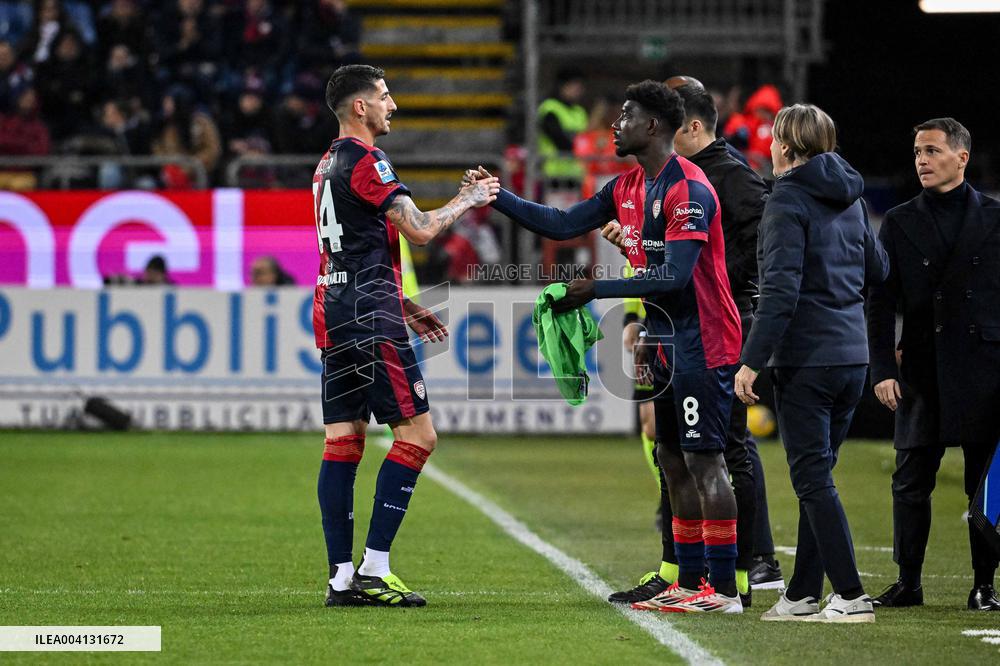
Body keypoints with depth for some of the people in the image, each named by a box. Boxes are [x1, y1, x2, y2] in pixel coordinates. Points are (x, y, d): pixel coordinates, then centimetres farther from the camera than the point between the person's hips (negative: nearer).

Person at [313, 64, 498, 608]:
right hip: (370, 321, -10)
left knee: (343, 440, 6)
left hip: (335, 315, 10)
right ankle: (374, 568, -11)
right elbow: (419, 230, -18)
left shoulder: (330, 164, 19)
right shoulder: (364, 161, -12)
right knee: (417, 434, -7)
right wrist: (467, 200, 0)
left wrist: (404, 308, 27)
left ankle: (342, 576, 4)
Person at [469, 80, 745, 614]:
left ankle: (724, 589, -10)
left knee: (704, 460, -10)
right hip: (667, 344, 9)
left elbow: (675, 277, -24)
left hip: (701, 344, -9)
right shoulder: (627, 188, 11)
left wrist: (598, 290, -22)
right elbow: (561, 225, 16)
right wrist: (497, 198, 8)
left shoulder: (689, 190, -17)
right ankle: (689, 583, 16)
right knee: (673, 461, 11)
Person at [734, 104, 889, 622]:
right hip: (852, 356, 8)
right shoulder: (850, 199, 12)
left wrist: (752, 361, -17)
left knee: (813, 478, -5)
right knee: (816, 477, 13)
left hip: (805, 358, -8)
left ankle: (851, 595, -9)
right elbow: (877, 268, 20)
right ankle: (803, 595, 16)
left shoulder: (788, 200, -11)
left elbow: (781, 288, -18)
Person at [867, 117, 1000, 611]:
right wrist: (882, 370, -5)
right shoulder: (899, 223, 7)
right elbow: (881, 302, 5)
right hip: (922, 367, 1)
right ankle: (908, 583, 9)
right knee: (911, 481, 2)